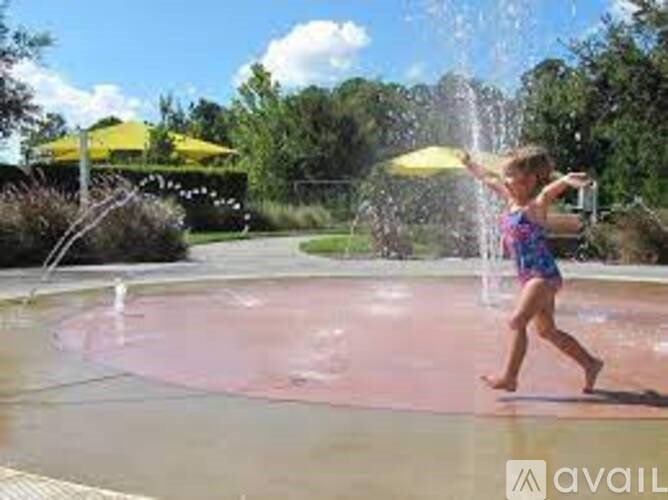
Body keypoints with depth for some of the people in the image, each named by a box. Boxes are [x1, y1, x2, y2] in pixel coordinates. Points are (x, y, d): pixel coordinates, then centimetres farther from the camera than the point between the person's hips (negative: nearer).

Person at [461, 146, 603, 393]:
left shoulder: (536, 205, -12)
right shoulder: (511, 200, 9)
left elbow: (550, 189, -34)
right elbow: (488, 178, 23)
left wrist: (566, 180, -55)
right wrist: (470, 164, 38)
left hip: (543, 275, -9)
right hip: (528, 277, 9)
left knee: (517, 321, -17)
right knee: (547, 330, 15)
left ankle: (509, 378, -10)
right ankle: (590, 364, 29)